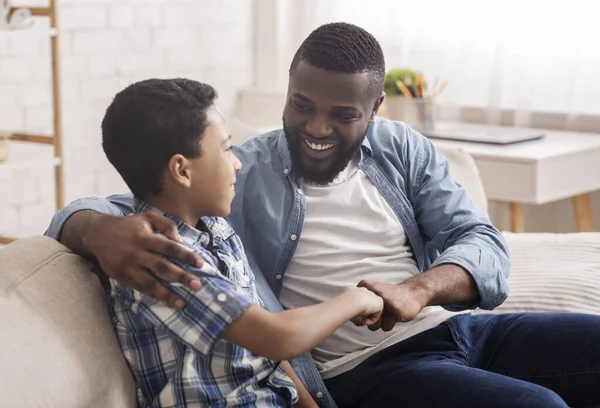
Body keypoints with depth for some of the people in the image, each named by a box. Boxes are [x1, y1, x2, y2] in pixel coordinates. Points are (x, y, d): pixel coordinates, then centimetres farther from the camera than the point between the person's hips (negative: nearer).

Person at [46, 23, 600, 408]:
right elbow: (77, 216, -4)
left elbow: (484, 244, 5)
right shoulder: (241, 175, 0)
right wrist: (104, 230, -32)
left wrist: (419, 289, -19)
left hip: (460, 328, 6)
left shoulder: (404, 150, 12)